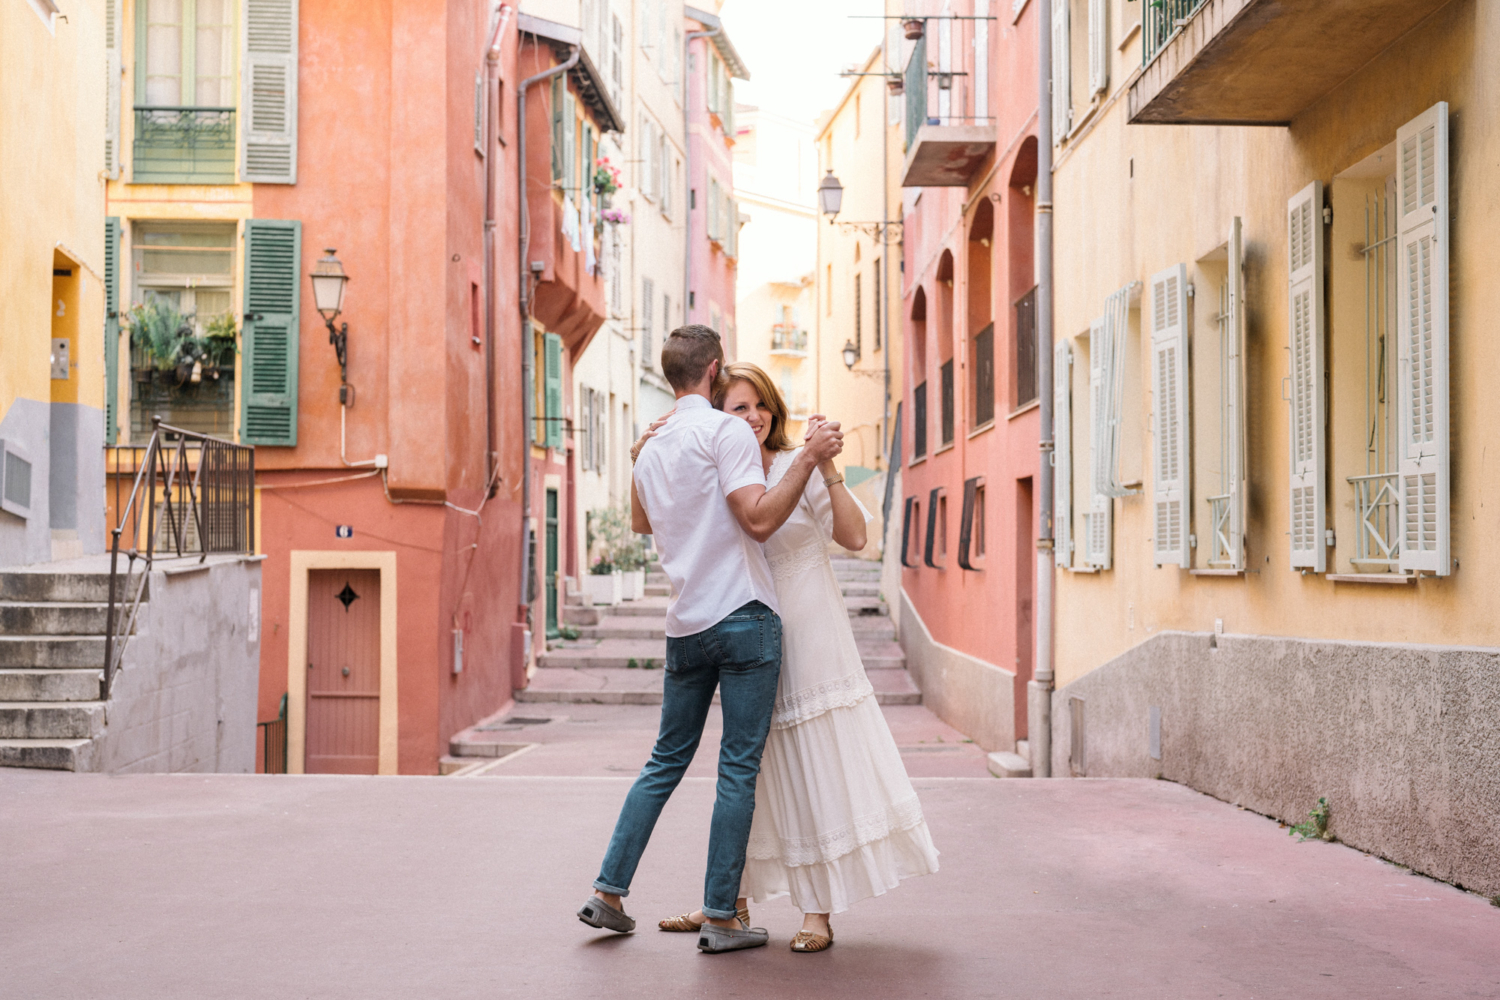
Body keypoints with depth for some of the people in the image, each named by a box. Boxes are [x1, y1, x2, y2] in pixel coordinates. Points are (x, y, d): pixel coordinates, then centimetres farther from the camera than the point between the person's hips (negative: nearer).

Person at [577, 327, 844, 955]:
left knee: (666, 761, 16)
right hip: (743, 619, -7)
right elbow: (759, 518, -18)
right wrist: (808, 459, -15)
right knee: (738, 771, -2)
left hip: (685, 627, 7)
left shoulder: (651, 450, 15)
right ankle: (721, 918, 1)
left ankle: (609, 892, 15)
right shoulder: (725, 431, -8)